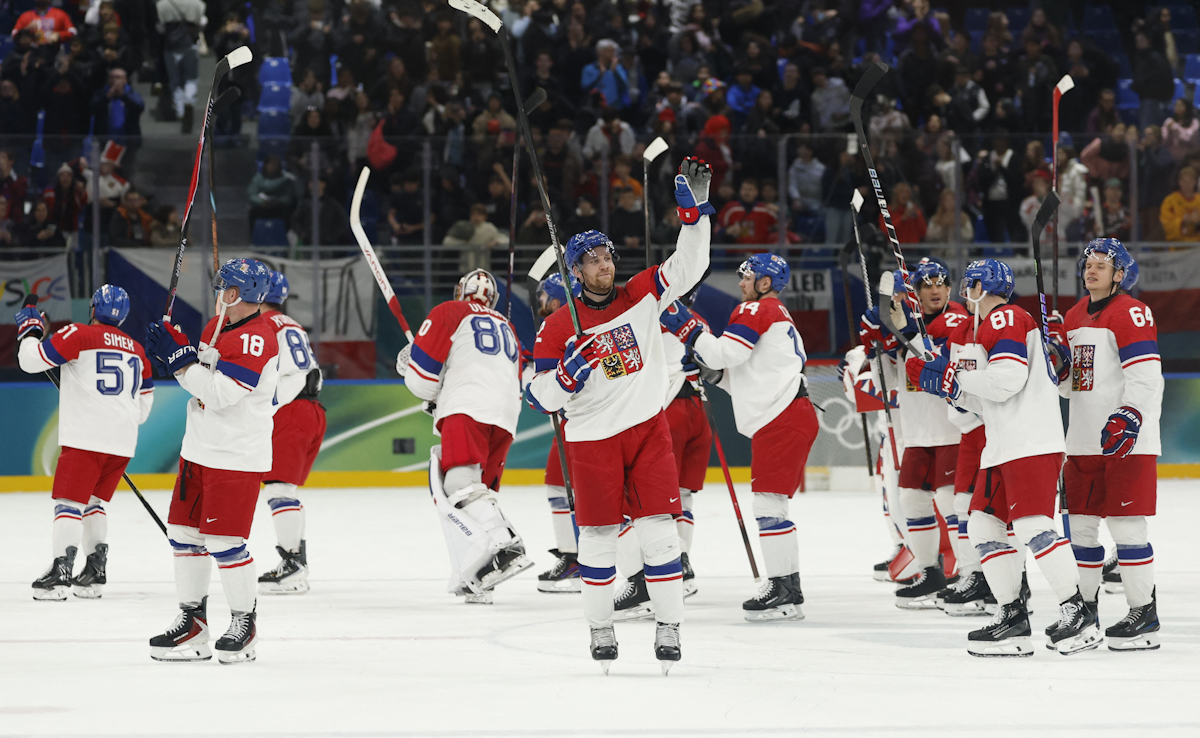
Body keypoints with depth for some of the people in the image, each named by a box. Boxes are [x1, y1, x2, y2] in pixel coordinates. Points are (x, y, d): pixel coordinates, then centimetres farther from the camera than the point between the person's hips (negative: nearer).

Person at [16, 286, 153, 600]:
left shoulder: (79, 335, -3)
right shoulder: (136, 350, 17)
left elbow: (33, 359, -6)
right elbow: (144, 401, 22)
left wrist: (29, 330, 12)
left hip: (86, 437, -6)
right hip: (123, 441, 6)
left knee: (69, 501, -7)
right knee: (94, 502, 18)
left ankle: (61, 571, -18)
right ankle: (95, 572, 14)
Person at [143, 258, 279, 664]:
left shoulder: (258, 338, -19)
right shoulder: (217, 326, 11)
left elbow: (220, 393, -24)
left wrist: (178, 358, -21)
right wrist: (175, 349, 1)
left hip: (237, 456, -10)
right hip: (199, 448, 10)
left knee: (224, 541, -9)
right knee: (185, 533, 11)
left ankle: (244, 621, 7)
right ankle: (192, 623, 19)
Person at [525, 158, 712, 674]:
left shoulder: (642, 298, 3)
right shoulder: (559, 328, -2)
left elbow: (688, 265, -3)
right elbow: (541, 397, -2)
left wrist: (694, 210, -14)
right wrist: (567, 374, -21)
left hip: (648, 430, 1)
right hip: (592, 439, -1)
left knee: (658, 529, -4)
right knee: (597, 536, 2)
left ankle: (669, 628, 3)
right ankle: (600, 628, 17)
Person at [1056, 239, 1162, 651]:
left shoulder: (1131, 313, -9)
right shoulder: (1074, 317, 16)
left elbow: (1146, 378, -17)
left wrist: (1127, 418, -28)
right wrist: (1059, 367, 0)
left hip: (1127, 440, -8)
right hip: (1085, 440, 8)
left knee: (1126, 525, -9)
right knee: (1079, 522, 10)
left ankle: (1144, 614, -5)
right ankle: (1084, 606, 20)